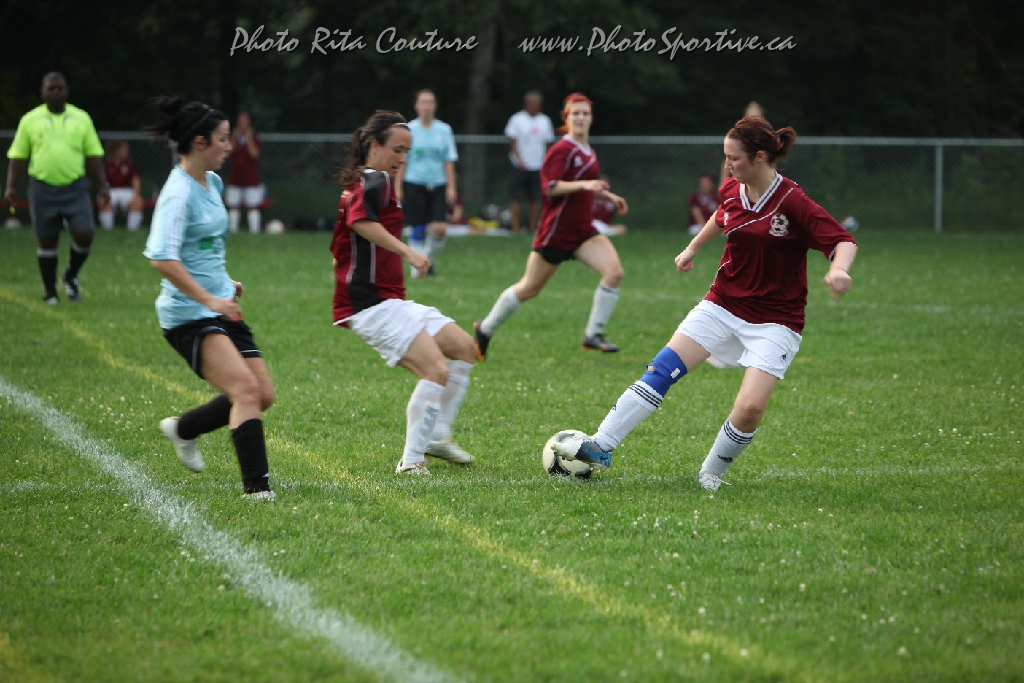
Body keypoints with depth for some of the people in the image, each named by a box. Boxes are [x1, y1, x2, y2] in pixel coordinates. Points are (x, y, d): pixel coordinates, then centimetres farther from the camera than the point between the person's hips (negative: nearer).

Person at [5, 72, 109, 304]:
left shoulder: (81, 119, 6)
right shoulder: (30, 120, 3)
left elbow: (94, 155, 8)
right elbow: (18, 156, 6)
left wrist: (103, 186, 2)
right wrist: (11, 186, -3)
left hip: (75, 188, 1)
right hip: (43, 187, -1)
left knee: (84, 235, -10)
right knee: (47, 241, 4)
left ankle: (70, 276, 17)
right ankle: (50, 292, 16)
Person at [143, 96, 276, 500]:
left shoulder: (212, 182, 11)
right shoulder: (178, 193, -18)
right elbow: (161, 259, -27)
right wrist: (209, 299, -29)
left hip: (219, 309, 9)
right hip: (188, 315, -9)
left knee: (263, 395, 7)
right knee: (246, 388, -22)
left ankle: (184, 429, 28)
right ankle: (256, 486, -21)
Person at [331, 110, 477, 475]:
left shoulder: (365, 183, 20)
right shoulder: (375, 181, -12)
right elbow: (361, 221, -35)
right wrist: (407, 252, -36)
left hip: (391, 301, 11)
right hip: (372, 305, -11)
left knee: (463, 346, 14)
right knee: (437, 370, -20)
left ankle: (437, 435, 19)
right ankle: (412, 461, -12)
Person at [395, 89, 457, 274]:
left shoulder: (444, 130, 4)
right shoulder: (409, 130, 1)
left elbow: (449, 161, 6)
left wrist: (451, 187, 0)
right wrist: (398, 187, -1)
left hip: (438, 184, 1)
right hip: (414, 184, -1)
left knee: (440, 229, -10)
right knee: (418, 229, -3)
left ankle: (429, 257, 16)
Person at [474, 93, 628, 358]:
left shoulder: (589, 153, 12)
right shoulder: (562, 150, -14)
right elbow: (550, 187, -26)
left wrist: (609, 196, 18)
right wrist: (583, 184, -36)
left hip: (583, 231, 7)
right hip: (556, 231, -7)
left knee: (614, 272, -16)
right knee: (529, 288, 4)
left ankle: (593, 334, -7)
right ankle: (485, 329, 24)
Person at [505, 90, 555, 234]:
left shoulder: (544, 121, 10)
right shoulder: (517, 119, -1)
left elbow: (546, 144, 13)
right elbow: (512, 142, -3)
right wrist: (519, 160, -13)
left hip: (538, 167, 3)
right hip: (520, 166, -3)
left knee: (535, 199, 3)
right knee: (517, 198, -4)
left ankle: (532, 228, 7)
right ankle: (515, 228, -3)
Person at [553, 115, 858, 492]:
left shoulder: (793, 202, -19)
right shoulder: (733, 191, 0)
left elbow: (844, 241, -22)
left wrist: (838, 270, -42)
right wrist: (693, 248, 33)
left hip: (774, 320, -5)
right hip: (723, 304, 5)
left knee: (750, 408, -19)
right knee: (661, 370, -6)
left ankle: (711, 474, 7)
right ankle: (600, 447, -3)